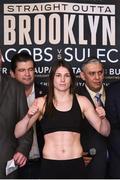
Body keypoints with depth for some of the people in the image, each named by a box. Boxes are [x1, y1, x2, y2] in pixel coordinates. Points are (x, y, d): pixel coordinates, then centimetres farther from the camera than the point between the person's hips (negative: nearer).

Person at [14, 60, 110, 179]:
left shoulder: (81, 101, 2)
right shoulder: (41, 102, 0)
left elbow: (105, 131, 4)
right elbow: (17, 133, -5)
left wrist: (103, 118, -16)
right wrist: (28, 116, -22)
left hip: (76, 165, 1)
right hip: (49, 166, -1)